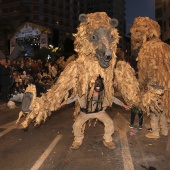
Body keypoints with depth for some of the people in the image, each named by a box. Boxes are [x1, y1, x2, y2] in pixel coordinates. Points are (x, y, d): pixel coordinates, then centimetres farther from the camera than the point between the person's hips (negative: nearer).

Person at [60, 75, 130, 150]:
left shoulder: (104, 93, -20)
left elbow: (113, 99, -4)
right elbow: (74, 97, -16)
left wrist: (123, 105, 2)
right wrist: (63, 103, -15)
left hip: (99, 111, 1)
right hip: (86, 112, -1)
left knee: (110, 123, -16)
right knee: (76, 125, -17)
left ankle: (107, 140, 11)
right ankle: (78, 141, 15)